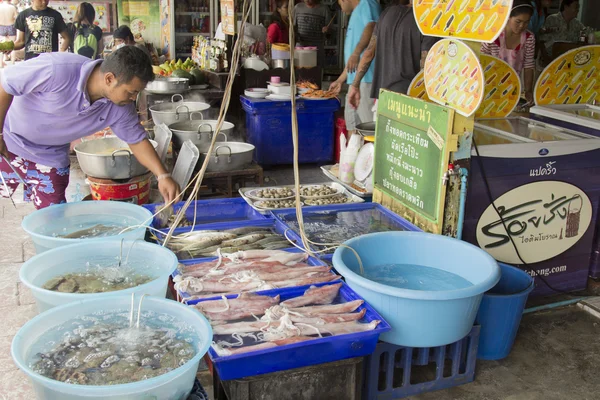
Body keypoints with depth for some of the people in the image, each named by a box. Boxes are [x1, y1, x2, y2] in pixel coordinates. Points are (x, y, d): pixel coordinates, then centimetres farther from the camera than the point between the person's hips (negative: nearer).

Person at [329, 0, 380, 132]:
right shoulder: (355, 15, 28)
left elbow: (371, 27, -22)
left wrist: (356, 53, -33)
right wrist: (340, 80, 30)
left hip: (366, 75, -11)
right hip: (356, 77, 11)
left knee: (369, 119, -12)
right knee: (351, 116, 17)